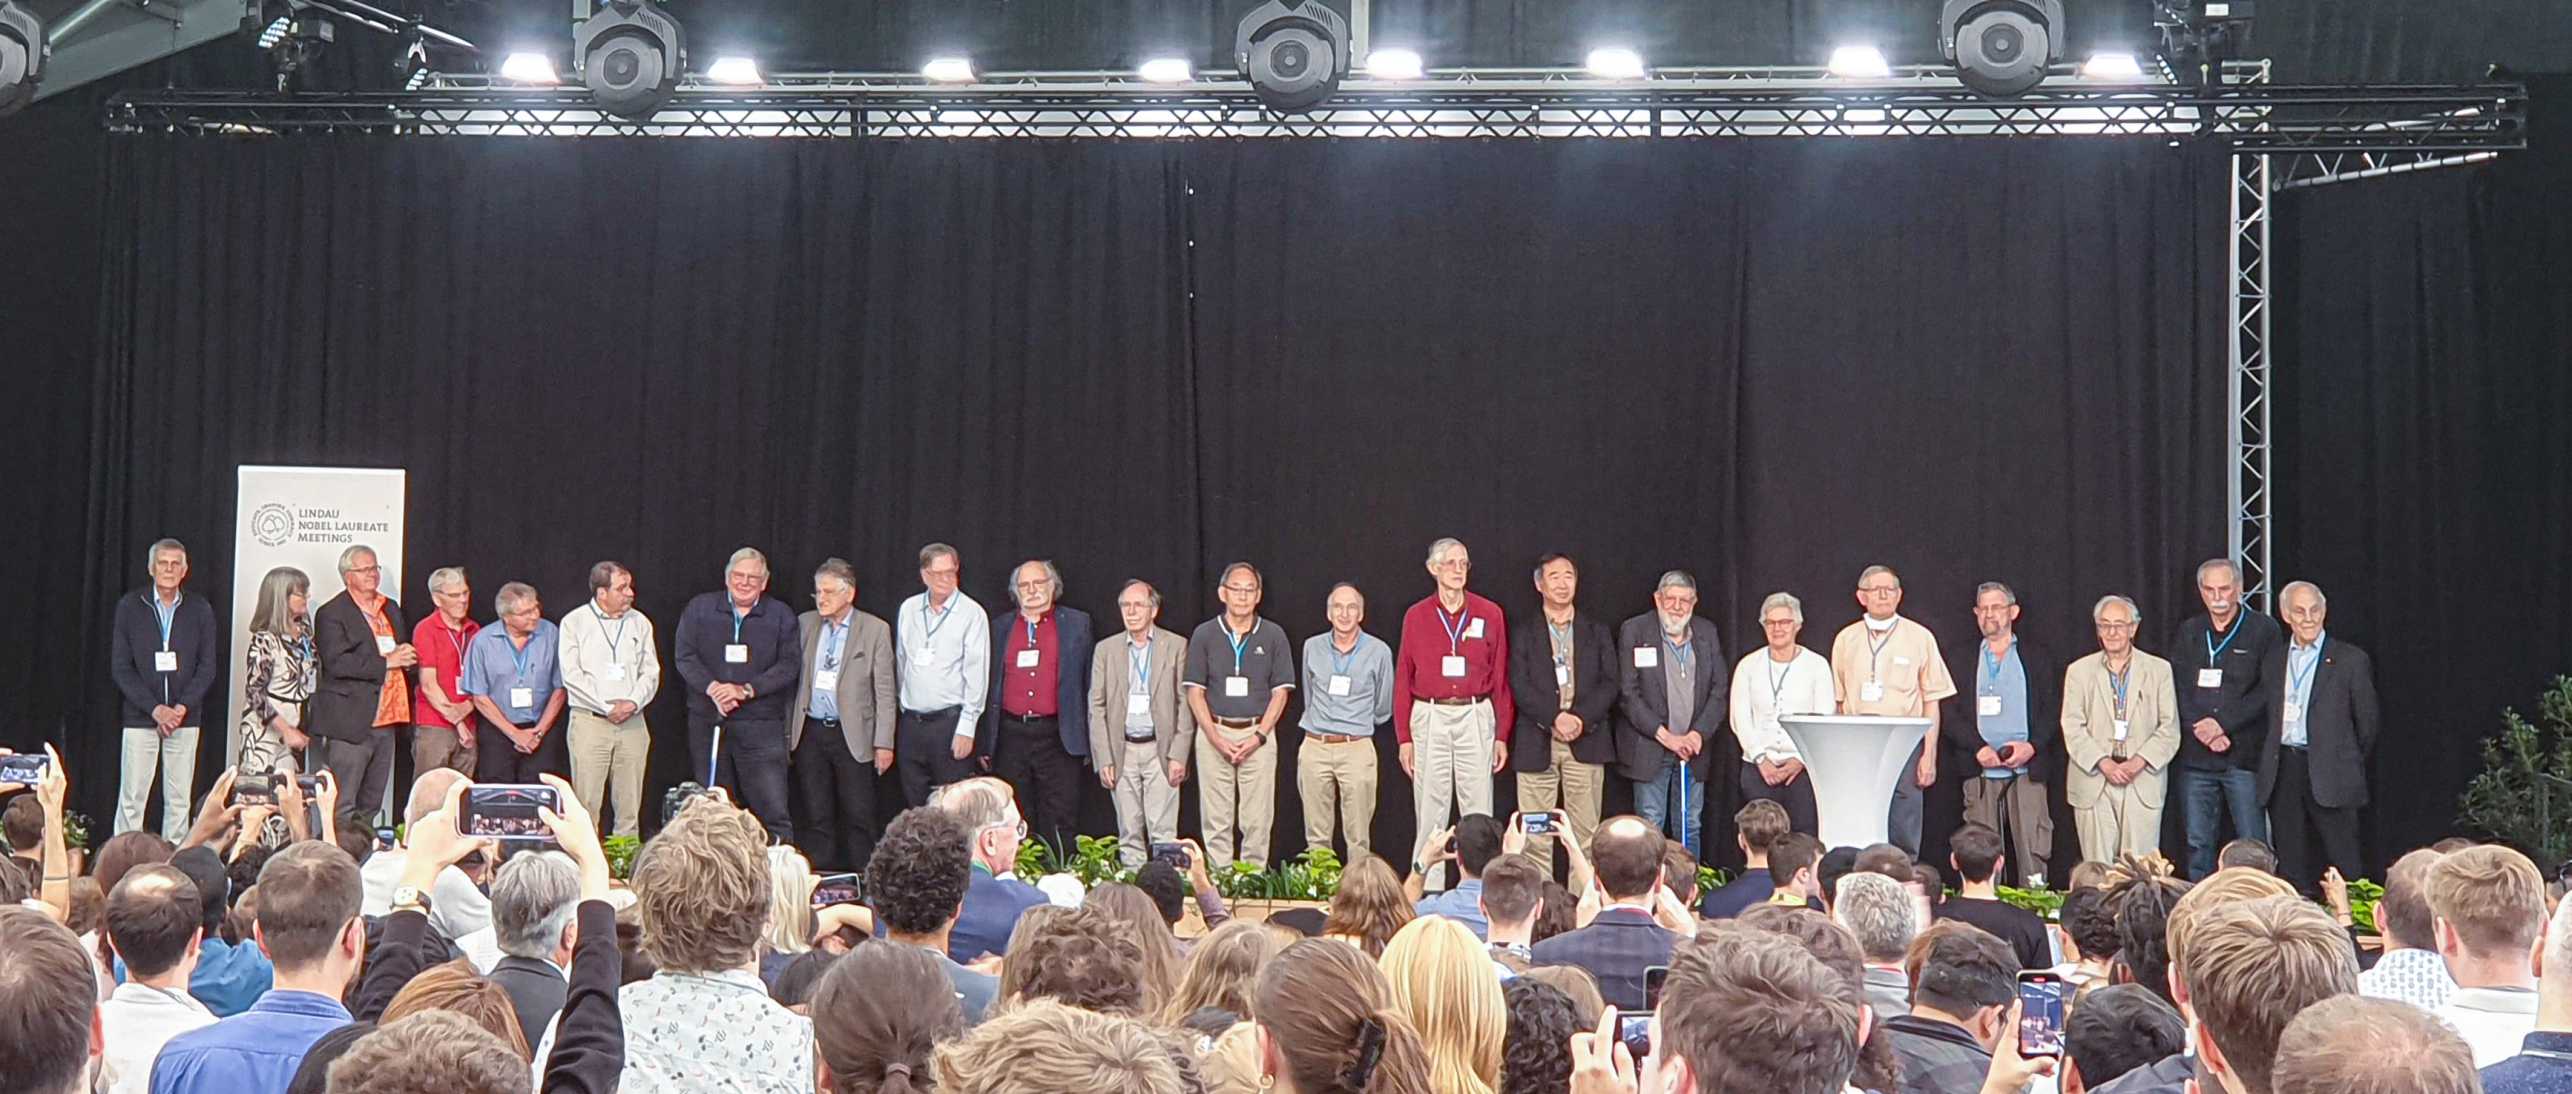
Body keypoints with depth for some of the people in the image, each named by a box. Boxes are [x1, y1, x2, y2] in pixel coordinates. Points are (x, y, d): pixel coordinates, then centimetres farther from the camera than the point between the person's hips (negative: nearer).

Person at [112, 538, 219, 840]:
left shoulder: (200, 610, 5)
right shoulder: (130, 606, 2)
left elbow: (207, 668, 4)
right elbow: (120, 667, -1)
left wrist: (182, 708, -9)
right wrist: (155, 709, -10)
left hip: (185, 717, 1)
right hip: (140, 717, -1)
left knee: (179, 800, 3)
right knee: (131, 798, -2)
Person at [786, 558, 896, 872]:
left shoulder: (875, 629, -2)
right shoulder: (804, 624, 8)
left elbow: (884, 690, -3)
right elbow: (792, 681, 11)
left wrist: (884, 743, -7)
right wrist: (787, 733, 8)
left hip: (853, 736, -3)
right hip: (810, 734, 3)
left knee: (858, 818, 0)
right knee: (815, 817, 7)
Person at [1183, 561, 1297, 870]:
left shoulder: (1274, 636, 5)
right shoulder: (1204, 635, 5)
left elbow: (1280, 691, 4)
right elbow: (1194, 691, 3)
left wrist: (1259, 736, -8)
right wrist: (1217, 738, -7)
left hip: (1258, 733, 0)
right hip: (1213, 734, 0)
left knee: (1257, 821, -2)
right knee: (1216, 820, 1)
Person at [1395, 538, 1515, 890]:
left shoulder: (1490, 614, 4)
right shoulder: (1416, 616, 6)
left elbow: (1500, 679, 6)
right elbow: (1403, 679, 7)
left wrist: (1502, 735, 2)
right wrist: (1404, 736, 2)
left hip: (1476, 717, 0)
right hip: (1430, 718, 1)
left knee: (1478, 813, -2)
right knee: (1430, 812, 3)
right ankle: (1430, 893, 9)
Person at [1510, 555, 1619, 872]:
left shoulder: (1597, 630, 14)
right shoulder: (1523, 632, 9)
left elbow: (1610, 684, 5)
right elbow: (1519, 686, -2)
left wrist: (1581, 718, -10)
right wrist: (1556, 718, -15)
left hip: (1586, 742, 1)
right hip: (1538, 743, -1)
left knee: (1585, 831, 0)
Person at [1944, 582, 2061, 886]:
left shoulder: (2037, 658, 12)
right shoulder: (1963, 660, 14)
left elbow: (2054, 712, 6)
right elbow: (1950, 715, 6)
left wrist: (2031, 747, -10)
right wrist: (1978, 748, -9)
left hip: (2028, 770, -1)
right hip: (1980, 772, 1)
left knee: (2033, 849, -8)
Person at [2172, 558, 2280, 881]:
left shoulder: (2263, 630, 2)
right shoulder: (2188, 632, 14)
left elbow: (2268, 690, -6)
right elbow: (2177, 689, 6)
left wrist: (2223, 724, -13)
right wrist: (2201, 731, -9)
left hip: (2244, 755, -3)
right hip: (2195, 757, 3)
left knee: (2252, 845, -4)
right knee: (2198, 844, 4)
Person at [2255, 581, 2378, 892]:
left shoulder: (2350, 660, 1)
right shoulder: (2273, 660, 13)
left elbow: (2367, 723, 5)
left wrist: (2349, 764, 10)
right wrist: (2273, 761, 9)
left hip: (2329, 773, -4)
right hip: (2282, 772, 4)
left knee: (2342, 864, -4)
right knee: (2290, 864, 6)